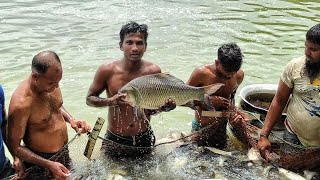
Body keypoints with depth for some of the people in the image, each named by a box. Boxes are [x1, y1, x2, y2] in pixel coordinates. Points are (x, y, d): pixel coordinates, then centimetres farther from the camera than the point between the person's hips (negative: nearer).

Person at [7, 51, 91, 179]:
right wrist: (49, 165, -26)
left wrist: (70, 119, -7)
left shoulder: (50, 83, -10)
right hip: (41, 161, -6)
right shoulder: (21, 104, -30)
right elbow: (14, 147, -21)